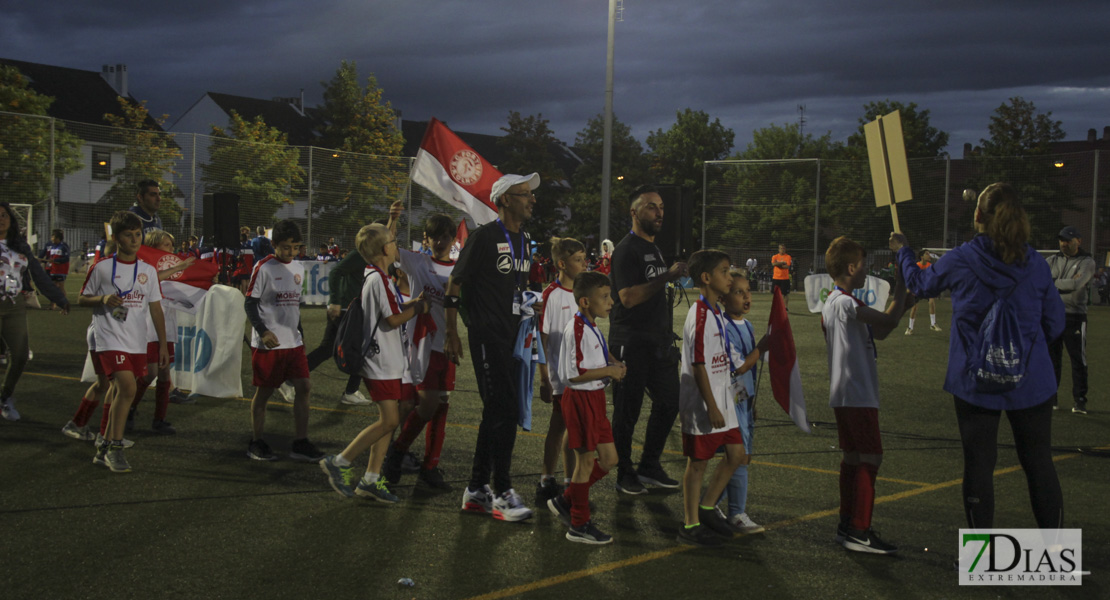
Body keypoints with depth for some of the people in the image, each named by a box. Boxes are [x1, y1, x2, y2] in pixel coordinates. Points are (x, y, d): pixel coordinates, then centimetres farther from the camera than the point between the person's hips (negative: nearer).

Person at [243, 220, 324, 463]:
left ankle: (300, 443, 6)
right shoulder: (263, 268, -9)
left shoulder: (298, 268, 12)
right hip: (268, 343, -6)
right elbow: (250, 303, -10)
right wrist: (263, 332, -20)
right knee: (264, 391, 3)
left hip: (293, 342, 6)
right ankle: (256, 443, 17)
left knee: (304, 388, 0)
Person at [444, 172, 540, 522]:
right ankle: (503, 494, -3)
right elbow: (454, 286, -8)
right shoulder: (484, 237, -10)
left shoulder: (524, 240, 15)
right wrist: (452, 335, -11)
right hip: (487, 335, -9)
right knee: (504, 411, -10)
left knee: (496, 411, 12)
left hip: (512, 336, 9)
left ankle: (477, 490, 21)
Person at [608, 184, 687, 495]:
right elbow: (628, 297, -23)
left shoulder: (655, 249, 17)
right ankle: (625, 474, 10)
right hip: (631, 344, -9)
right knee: (628, 411, 0)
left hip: (659, 342, 9)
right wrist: (667, 276, -26)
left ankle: (649, 466, 23)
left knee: (669, 403, 11)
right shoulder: (627, 250, -12)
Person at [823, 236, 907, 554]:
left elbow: (878, 331, 18)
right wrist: (901, 289, -13)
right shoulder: (845, 302, -17)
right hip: (858, 394, -10)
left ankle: (847, 525, 19)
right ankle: (859, 531, -7)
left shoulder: (832, 302, 15)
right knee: (870, 456, -8)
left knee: (852, 456, 13)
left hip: (844, 395, 10)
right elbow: (888, 321, -26)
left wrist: (901, 301, 9)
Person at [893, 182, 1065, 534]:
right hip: (1031, 382, 1)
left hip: (975, 382, -1)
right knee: (1039, 463, 10)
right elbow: (1054, 325, 4)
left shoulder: (960, 261, -9)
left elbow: (921, 285, 11)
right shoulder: (1036, 264, -4)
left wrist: (903, 252, 29)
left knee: (979, 465, 7)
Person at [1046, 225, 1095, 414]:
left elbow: (1077, 284, -18)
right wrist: (1067, 283, -14)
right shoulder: (1053, 260, 12)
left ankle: (1080, 400, 2)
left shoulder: (1087, 262, -2)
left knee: (1078, 360, -3)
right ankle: (1050, 397, 15)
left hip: (1074, 316, -4)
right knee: (1051, 358, 7)